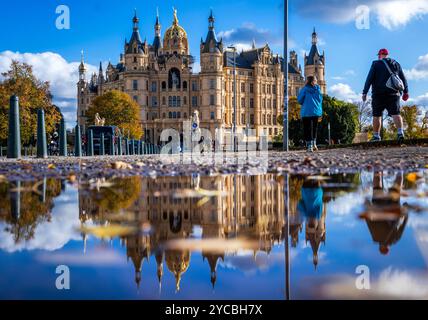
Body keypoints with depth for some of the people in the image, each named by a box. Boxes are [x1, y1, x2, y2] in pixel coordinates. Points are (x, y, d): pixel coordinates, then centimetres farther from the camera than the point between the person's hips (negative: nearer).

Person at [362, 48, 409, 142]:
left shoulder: (376, 64, 1)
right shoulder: (396, 64, 14)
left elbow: (369, 79, -5)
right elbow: (403, 79, 14)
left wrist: (365, 92, -4)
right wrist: (405, 91, 21)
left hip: (379, 94, -3)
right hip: (394, 94, 3)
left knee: (377, 115, 5)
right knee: (396, 114, -4)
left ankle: (376, 136, 6)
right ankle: (400, 132, -24)